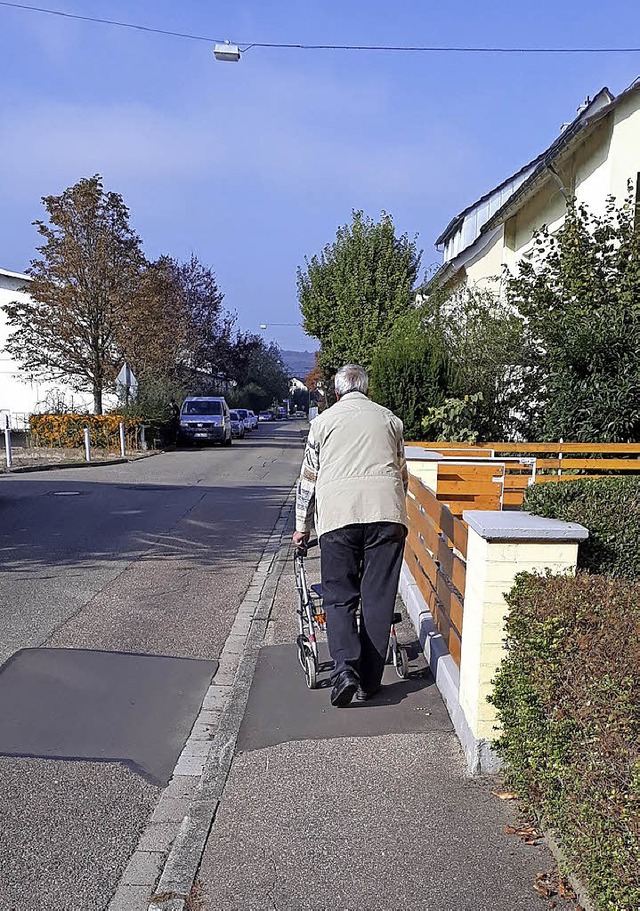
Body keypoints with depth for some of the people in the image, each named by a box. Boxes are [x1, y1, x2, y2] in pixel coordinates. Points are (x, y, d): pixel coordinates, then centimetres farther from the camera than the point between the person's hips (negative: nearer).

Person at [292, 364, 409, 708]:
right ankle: (368, 682, 12)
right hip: (386, 511, 1)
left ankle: (345, 668, -10)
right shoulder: (389, 419, 21)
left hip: (338, 514, -1)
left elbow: (308, 479, 19)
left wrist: (302, 527, 27)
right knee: (379, 599, 7)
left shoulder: (324, 420, 17)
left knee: (339, 596, 7)